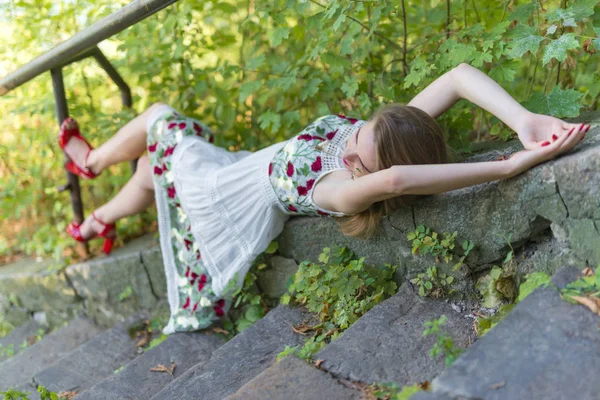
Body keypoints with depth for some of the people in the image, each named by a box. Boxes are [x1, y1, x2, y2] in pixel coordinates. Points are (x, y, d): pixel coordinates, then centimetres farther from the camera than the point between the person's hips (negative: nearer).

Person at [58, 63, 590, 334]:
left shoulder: (337, 192, -45)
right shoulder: (384, 132, -26)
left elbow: (393, 180, -68)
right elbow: (460, 75, -36)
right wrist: (525, 120, -47)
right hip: (239, 172, 6)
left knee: (157, 118, 16)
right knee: (147, 175, 29)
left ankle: (90, 162, 50)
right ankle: (101, 222, 61)